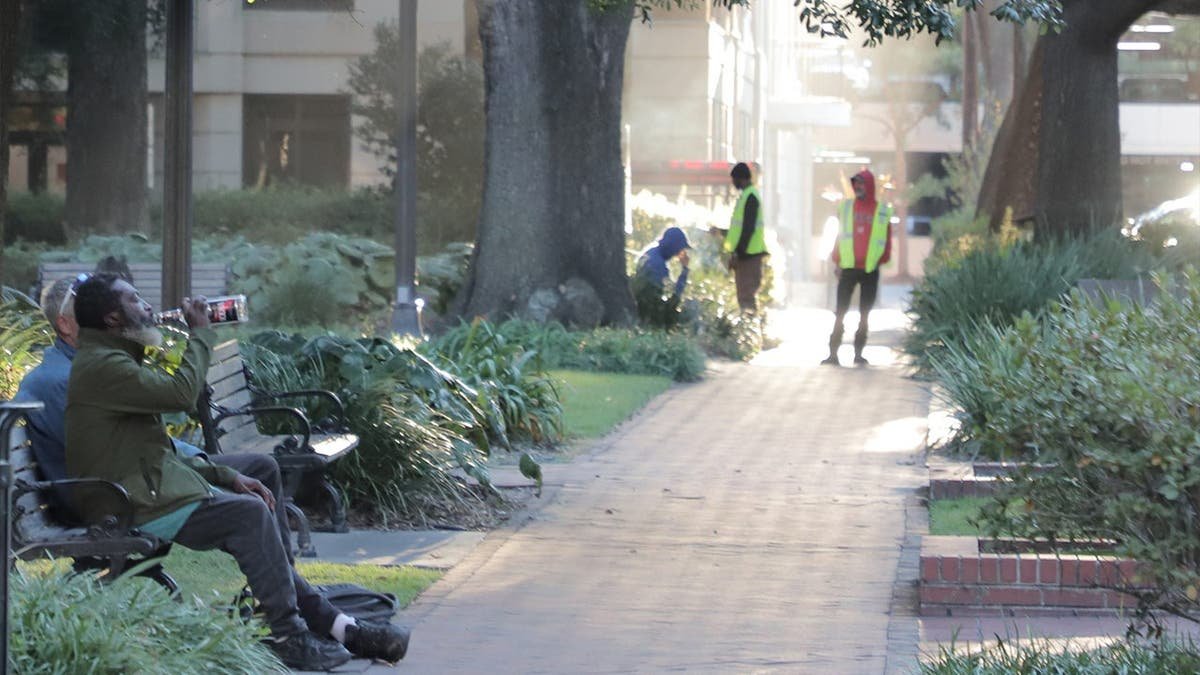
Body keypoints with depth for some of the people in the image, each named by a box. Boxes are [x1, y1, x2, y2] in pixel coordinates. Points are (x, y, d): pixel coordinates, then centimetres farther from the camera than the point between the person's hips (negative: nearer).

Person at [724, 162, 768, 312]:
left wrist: (737, 253, -20)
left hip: (748, 254, -10)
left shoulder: (750, 196, -14)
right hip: (744, 254, 10)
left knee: (747, 296, -11)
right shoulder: (746, 195, 16)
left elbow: (748, 228, -20)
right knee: (744, 296, 11)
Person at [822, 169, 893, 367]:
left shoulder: (882, 211, 4)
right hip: (848, 268, 0)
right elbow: (839, 236, 8)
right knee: (840, 312, -3)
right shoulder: (846, 208, 7)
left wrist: (883, 261, 0)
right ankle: (833, 353, -3)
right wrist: (837, 263, 2)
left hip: (870, 269, 0)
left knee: (864, 314, 5)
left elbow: (886, 240, 8)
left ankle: (859, 353, 10)